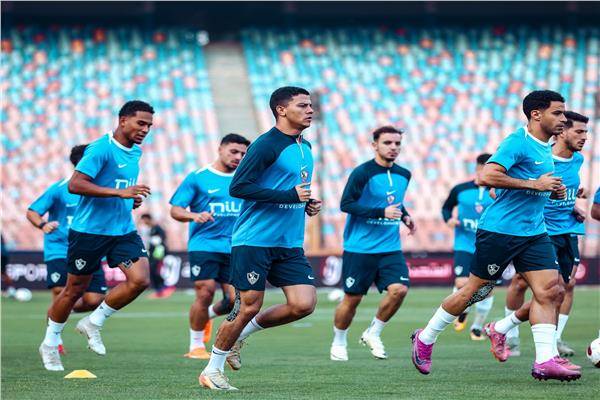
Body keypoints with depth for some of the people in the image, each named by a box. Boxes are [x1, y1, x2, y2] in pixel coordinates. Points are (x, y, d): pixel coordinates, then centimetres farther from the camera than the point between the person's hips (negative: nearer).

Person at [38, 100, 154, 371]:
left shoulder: (135, 152, 10)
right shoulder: (101, 149, -16)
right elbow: (75, 184, -25)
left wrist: (133, 199, 6)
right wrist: (120, 192, -29)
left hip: (123, 230, 7)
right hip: (90, 229, -7)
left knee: (140, 280, -13)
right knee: (74, 290, 5)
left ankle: (93, 323, 6)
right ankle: (50, 343, 25)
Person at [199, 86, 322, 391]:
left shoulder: (305, 148, 14)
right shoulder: (266, 145, -12)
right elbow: (238, 187, -19)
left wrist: (306, 204, 8)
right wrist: (290, 196, -21)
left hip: (290, 244, 7)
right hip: (253, 240, -7)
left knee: (304, 303, -6)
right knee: (249, 306, -5)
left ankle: (240, 334, 14)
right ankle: (212, 370, 12)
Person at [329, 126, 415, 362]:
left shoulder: (403, 175, 10)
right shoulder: (362, 173, -11)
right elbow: (346, 204, -16)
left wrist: (404, 216, 7)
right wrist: (382, 212, -23)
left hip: (390, 248, 5)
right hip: (360, 247, -5)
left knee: (399, 289, -15)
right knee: (352, 298, 1)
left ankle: (373, 334, 6)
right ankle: (338, 343, 24)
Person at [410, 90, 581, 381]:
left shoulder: (546, 148, 14)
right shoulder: (517, 142, -15)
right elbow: (486, 176, -27)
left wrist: (552, 191, 8)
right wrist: (534, 184, -23)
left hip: (534, 232, 8)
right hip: (500, 230, -8)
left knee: (549, 291, -6)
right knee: (475, 289, 2)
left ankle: (544, 362, -8)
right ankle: (425, 339, 19)